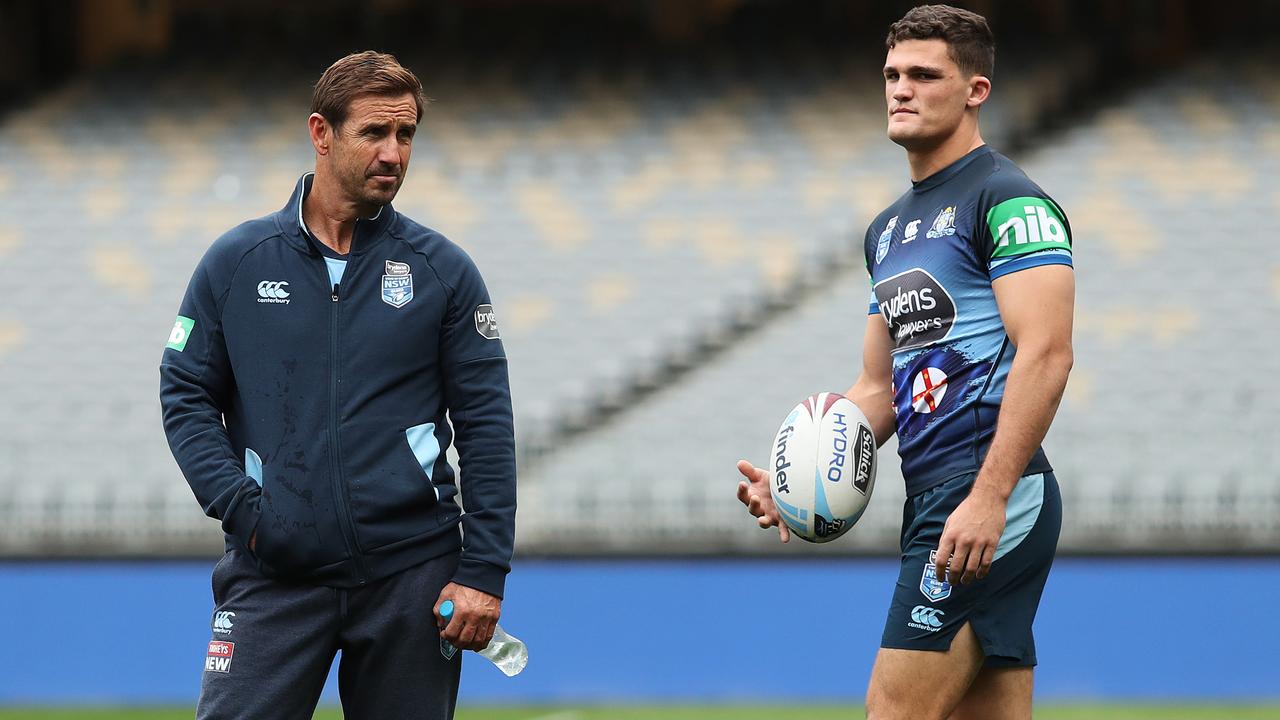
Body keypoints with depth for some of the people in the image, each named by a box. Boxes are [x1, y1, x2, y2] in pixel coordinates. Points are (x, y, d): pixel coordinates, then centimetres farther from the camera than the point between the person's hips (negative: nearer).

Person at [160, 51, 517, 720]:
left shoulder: (442, 270, 5)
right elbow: (186, 395, 8)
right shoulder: (236, 263, 5)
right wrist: (238, 505, -7)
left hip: (411, 573, 0)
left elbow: (487, 423, 4)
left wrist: (484, 571, -4)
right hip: (273, 576, 0)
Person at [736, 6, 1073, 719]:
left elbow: (1046, 353, -18)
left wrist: (989, 497, -25)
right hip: (934, 498, 9)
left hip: (990, 503, -9)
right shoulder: (890, 229, 21)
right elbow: (880, 387, 26)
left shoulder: (1008, 200, -7)